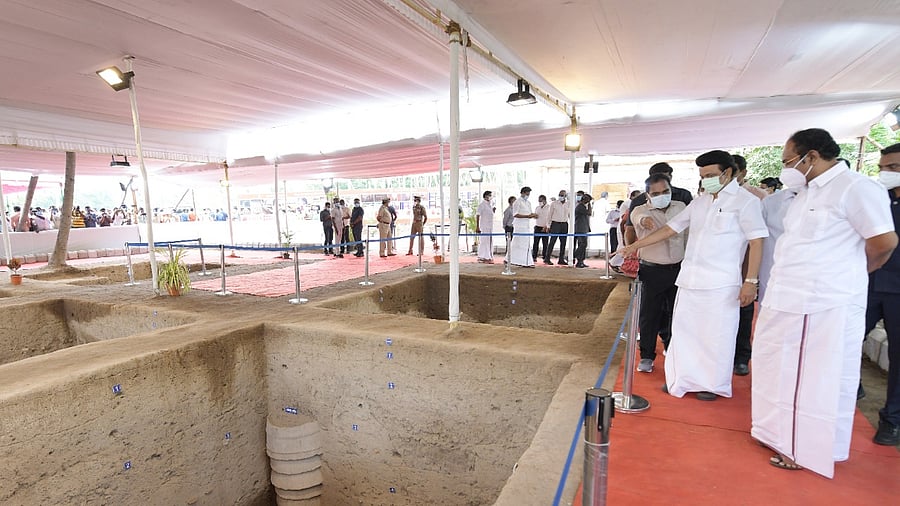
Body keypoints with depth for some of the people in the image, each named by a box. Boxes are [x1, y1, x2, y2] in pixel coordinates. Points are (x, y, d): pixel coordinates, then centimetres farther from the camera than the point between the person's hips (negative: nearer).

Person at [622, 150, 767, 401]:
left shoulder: (745, 201, -4)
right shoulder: (699, 202, 13)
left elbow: (756, 242, -8)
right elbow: (670, 228, 15)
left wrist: (750, 281, -14)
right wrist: (635, 246, 10)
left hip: (721, 284, -6)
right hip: (690, 279, 6)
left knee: (716, 336, 4)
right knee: (684, 331, 10)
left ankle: (713, 384, 21)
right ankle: (682, 378, 24)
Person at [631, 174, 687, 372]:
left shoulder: (681, 207, 5)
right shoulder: (640, 210, -9)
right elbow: (638, 217, -34)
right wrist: (644, 220, -59)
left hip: (679, 269, 4)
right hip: (652, 271, -4)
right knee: (649, 315, 1)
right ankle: (646, 357, 15)